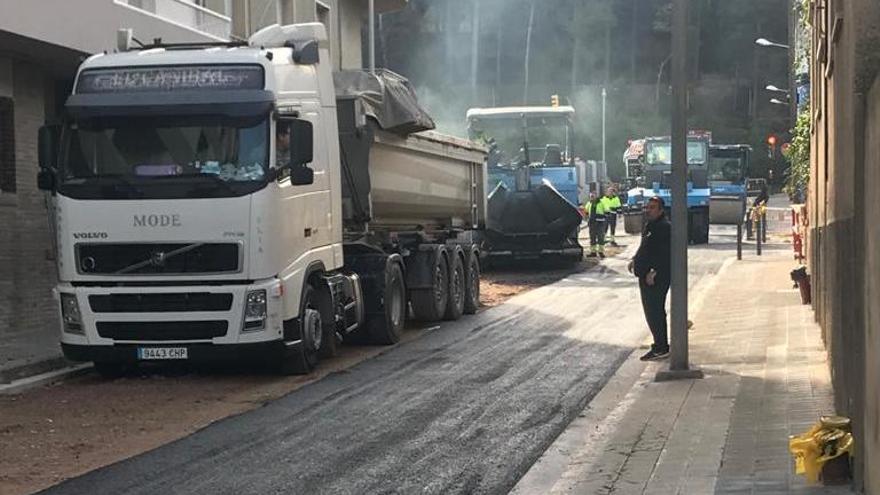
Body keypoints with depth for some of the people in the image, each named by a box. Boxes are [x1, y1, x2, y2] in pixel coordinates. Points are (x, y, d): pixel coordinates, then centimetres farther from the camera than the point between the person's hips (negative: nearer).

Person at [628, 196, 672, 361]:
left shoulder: (665, 227, -16)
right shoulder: (649, 226, 16)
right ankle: (661, 344, 25)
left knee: (654, 312, -10)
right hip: (646, 275, 11)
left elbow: (666, 254, -24)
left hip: (657, 278, -11)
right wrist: (635, 260, 16)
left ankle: (661, 348, -6)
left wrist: (654, 272, -27)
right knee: (652, 311, 16)